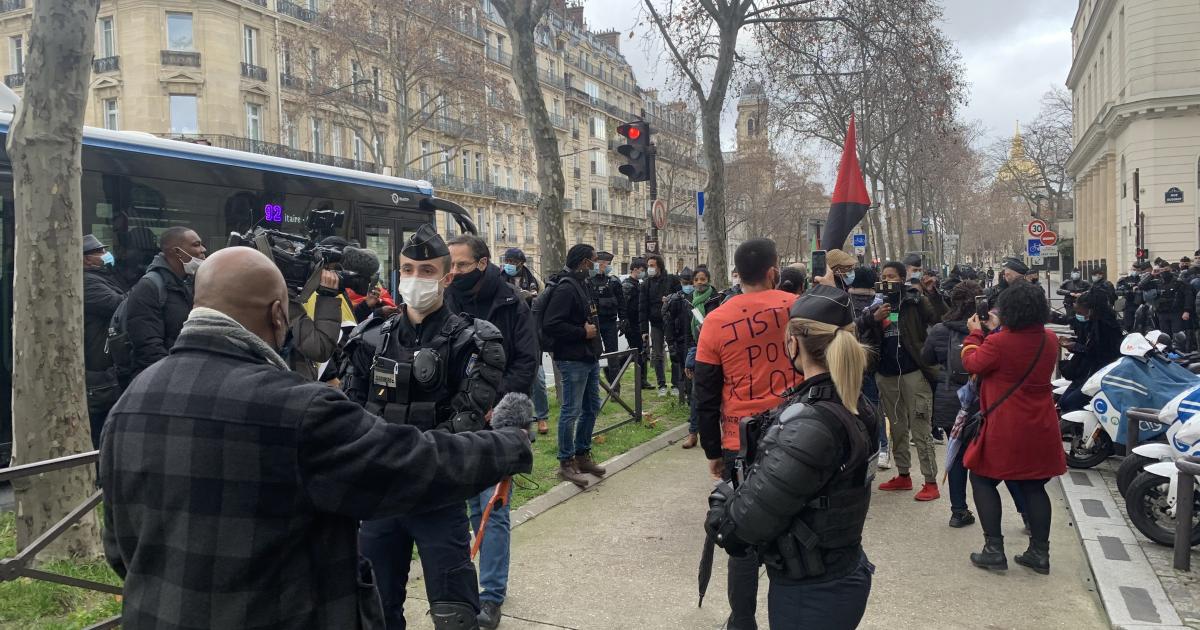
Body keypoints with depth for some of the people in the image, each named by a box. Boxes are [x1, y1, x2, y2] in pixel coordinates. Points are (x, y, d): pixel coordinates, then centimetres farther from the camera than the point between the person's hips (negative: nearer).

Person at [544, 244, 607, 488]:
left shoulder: (581, 285, 15)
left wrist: (593, 329, 5)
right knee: (571, 411, -3)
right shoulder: (566, 288, -17)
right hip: (573, 360, -10)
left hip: (590, 358, 10)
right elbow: (551, 325, -25)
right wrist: (583, 332, -19)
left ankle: (582, 455, 29)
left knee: (591, 408, 16)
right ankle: (566, 463, 8)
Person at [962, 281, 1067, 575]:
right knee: (1034, 487, 15)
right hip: (1041, 429, 6)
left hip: (1005, 429, -6)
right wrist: (998, 331, 20)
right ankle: (1040, 553, 18)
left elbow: (972, 363, -3)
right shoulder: (1050, 340, 1)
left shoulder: (999, 343, -19)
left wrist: (975, 333, 10)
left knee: (983, 480, 9)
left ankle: (994, 550, 6)